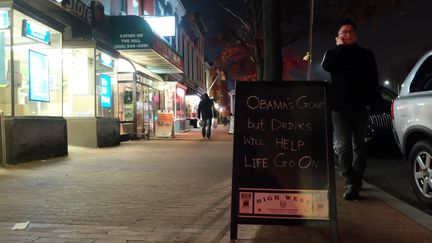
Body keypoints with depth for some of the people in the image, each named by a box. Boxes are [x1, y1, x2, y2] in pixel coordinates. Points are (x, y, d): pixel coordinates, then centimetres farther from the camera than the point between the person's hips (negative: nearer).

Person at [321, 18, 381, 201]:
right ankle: (352, 183, -8)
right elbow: (326, 65, -11)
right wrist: (340, 46, -1)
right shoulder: (333, 53, 14)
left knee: (359, 145, 5)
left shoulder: (366, 54, 13)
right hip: (339, 106, 0)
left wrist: (372, 101, -5)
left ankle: (354, 182, 14)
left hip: (360, 105, 1)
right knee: (343, 146, -7)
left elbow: (373, 80, 7)